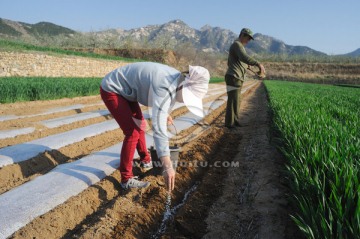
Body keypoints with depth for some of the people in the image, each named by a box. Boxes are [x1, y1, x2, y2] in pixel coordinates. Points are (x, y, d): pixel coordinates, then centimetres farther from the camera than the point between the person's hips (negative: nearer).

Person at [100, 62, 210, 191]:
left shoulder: (177, 78, -6)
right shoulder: (164, 87, -35)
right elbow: (158, 127, -43)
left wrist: (165, 113, 30)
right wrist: (167, 166, -45)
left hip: (124, 90, 10)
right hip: (111, 90, -9)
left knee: (140, 125, 18)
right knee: (133, 132, -15)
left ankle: (145, 160, 38)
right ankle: (126, 179, -2)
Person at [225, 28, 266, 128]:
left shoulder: (236, 46, 22)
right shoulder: (237, 45, -12)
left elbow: (229, 63, 31)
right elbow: (245, 58, -32)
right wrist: (258, 64, -37)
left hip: (236, 78, 10)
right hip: (234, 78, -10)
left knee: (237, 100, 13)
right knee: (233, 100, -7)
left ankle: (235, 120, 20)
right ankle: (230, 123, -2)